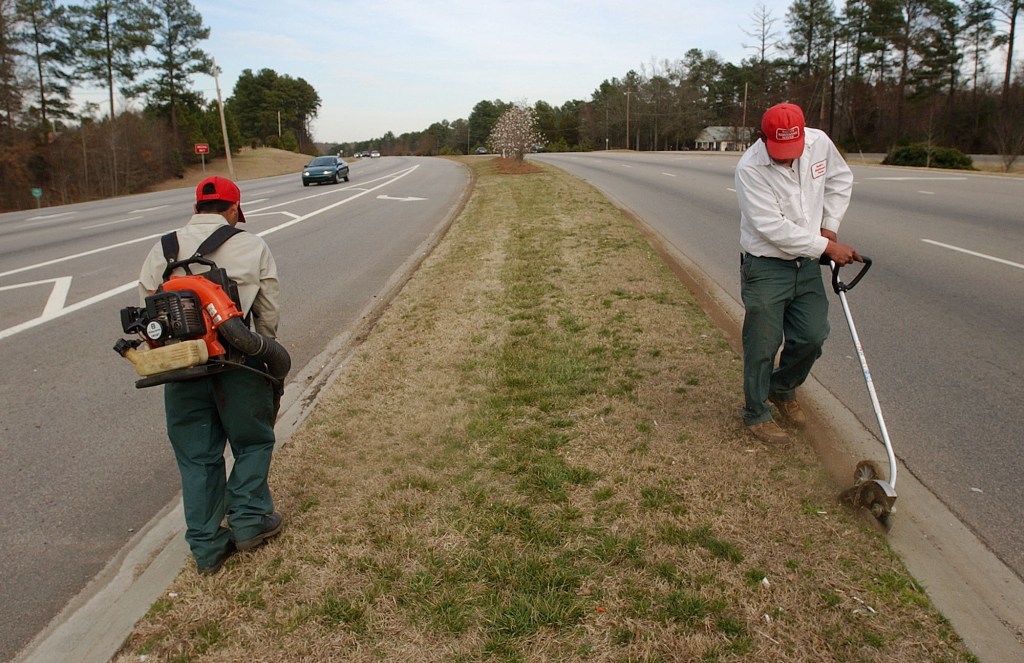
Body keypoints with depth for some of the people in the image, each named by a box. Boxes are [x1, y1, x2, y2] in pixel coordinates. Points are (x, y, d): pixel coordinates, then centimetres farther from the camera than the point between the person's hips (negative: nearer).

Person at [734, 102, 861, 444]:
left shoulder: (820, 143, -5)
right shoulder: (750, 168, -23)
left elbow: (840, 180, 15)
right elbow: (773, 227, -25)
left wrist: (829, 227, 4)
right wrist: (826, 247, -20)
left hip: (808, 263, 6)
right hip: (766, 268, -5)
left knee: (812, 337, 9)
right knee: (763, 346, 1)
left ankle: (782, 388, 35)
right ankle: (756, 413, 20)